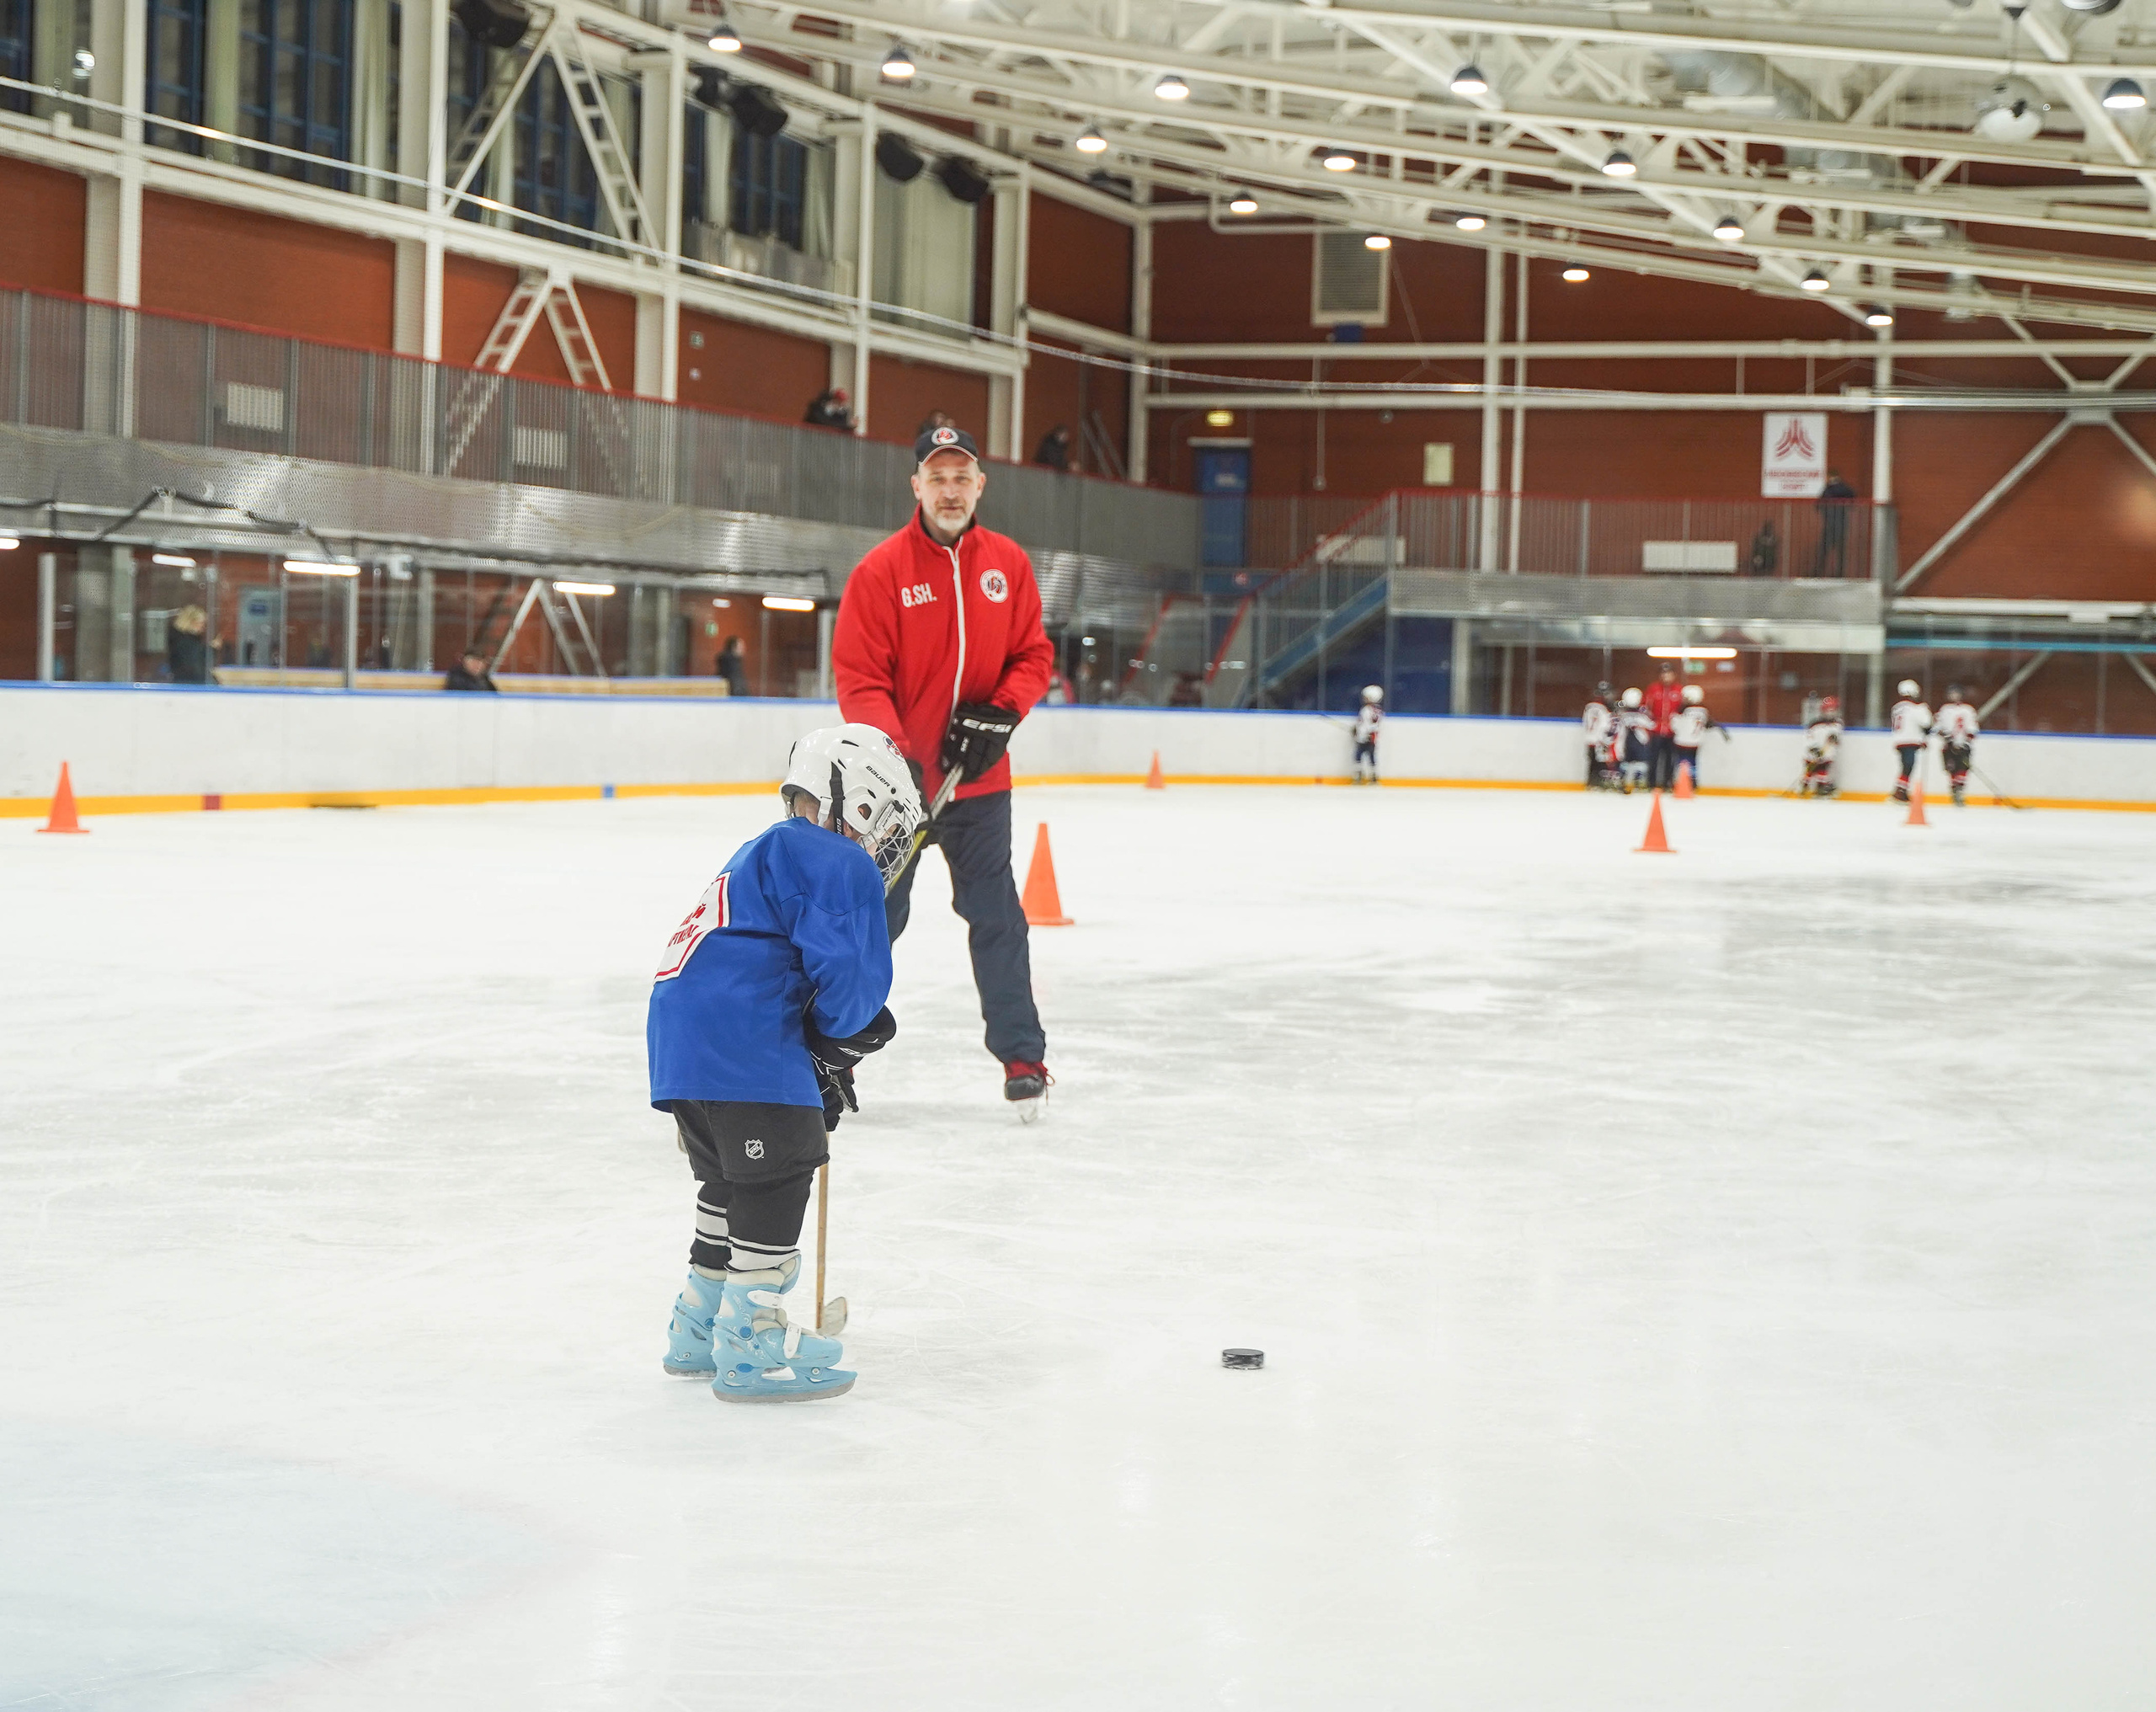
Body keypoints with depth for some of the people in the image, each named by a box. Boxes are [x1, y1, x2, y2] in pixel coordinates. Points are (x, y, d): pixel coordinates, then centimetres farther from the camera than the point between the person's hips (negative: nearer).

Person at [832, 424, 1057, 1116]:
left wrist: (1001, 713, -10)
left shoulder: (1008, 564, 3)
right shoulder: (880, 571, -9)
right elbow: (859, 679, -11)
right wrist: (896, 757, -22)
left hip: (978, 779, 3)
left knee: (995, 917, 5)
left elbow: (1033, 653, 8)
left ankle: (1022, 1056, 14)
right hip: (896, 776, -2)